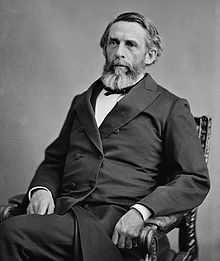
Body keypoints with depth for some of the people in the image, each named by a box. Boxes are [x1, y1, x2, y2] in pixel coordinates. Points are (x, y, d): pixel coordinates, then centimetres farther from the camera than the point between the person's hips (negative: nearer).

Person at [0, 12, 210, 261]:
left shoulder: (171, 107, 9)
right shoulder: (82, 102, 26)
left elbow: (195, 180, 1)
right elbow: (53, 161, 28)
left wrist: (141, 211, -15)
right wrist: (41, 189, 4)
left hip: (118, 229, -5)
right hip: (64, 212, 5)